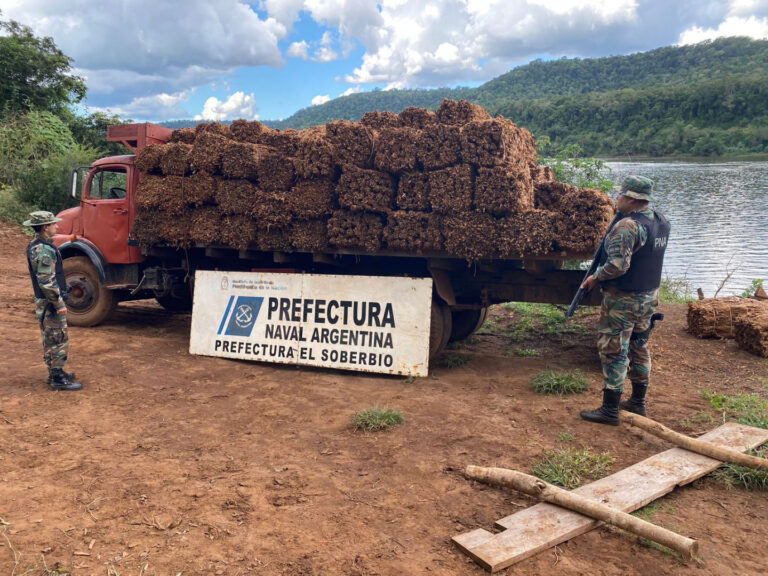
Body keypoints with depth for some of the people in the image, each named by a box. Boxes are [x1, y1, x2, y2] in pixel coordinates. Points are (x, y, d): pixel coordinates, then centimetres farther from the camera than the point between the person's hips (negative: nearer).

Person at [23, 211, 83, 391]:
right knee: (59, 340, -4)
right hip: (50, 303, -10)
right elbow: (47, 282, -25)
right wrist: (59, 303, -19)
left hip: (42, 301, 10)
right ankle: (58, 379, 2)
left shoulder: (34, 246, 11)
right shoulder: (45, 250, -22)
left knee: (50, 340, 18)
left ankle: (54, 373, 29)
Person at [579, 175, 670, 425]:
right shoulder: (661, 222, 5)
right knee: (639, 348, 19)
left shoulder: (627, 226, -23)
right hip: (650, 296, 9)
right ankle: (638, 402, 30)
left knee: (613, 351, -1)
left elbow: (618, 265, -30)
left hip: (623, 299, -9)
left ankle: (610, 410, 5)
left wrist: (595, 278, -14)